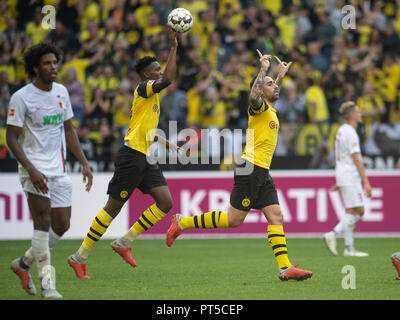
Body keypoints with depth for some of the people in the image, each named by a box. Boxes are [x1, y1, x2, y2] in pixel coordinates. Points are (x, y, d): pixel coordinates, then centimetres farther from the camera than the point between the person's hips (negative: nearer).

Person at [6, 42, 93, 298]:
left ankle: (24, 263, 23)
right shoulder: (21, 97, -8)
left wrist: (84, 163, 11)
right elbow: (12, 137, -9)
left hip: (59, 169, 6)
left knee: (62, 225, 2)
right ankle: (46, 281, -16)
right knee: (43, 219, -20)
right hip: (35, 167, -6)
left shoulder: (61, 92, 10)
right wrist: (31, 170, -20)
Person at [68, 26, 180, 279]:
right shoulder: (144, 88, -8)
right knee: (113, 208, -7)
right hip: (132, 155, -9)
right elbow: (167, 80, -29)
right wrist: (174, 47, -23)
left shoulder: (153, 95, 21)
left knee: (166, 203, -3)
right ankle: (80, 256, 1)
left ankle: (124, 242, 5)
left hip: (146, 158, 9)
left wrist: (167, 143, 25)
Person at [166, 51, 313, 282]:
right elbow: (254, 96, -34)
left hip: (262, 173, 9)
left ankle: (285, 268, -7)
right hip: (251, 169, -9)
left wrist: (281, 74, 46)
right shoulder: (259, 108, -8)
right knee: (234, 219, -7)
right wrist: (263, 69, -24)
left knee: (276, 216, -1)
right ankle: (182, 222, 5)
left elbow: (272, 94, 46)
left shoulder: (270, 110, 19)